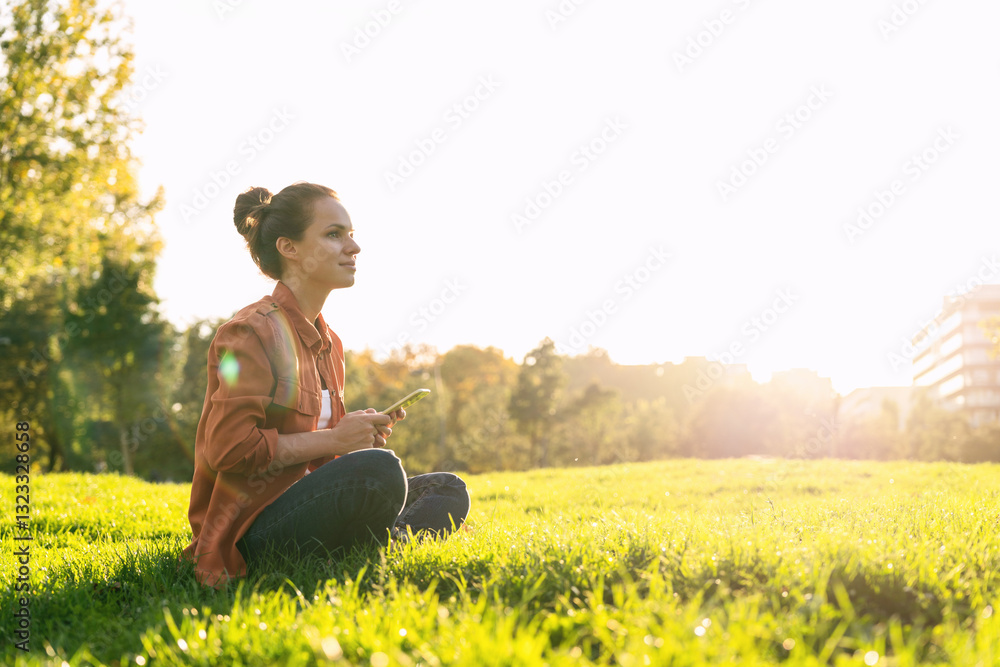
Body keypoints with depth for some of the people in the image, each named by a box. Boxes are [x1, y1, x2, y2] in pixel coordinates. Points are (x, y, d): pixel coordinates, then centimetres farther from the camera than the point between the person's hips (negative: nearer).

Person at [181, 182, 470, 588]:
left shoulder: (328, 341, 15)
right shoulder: (253, 331, -12)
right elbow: (229, 447, -21)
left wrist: (360, 430, 2)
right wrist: (334, 439, -15)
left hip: (300, 500, 9)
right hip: (252, 523, -9)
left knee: (450, 491, 6)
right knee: (379, 469, -33)